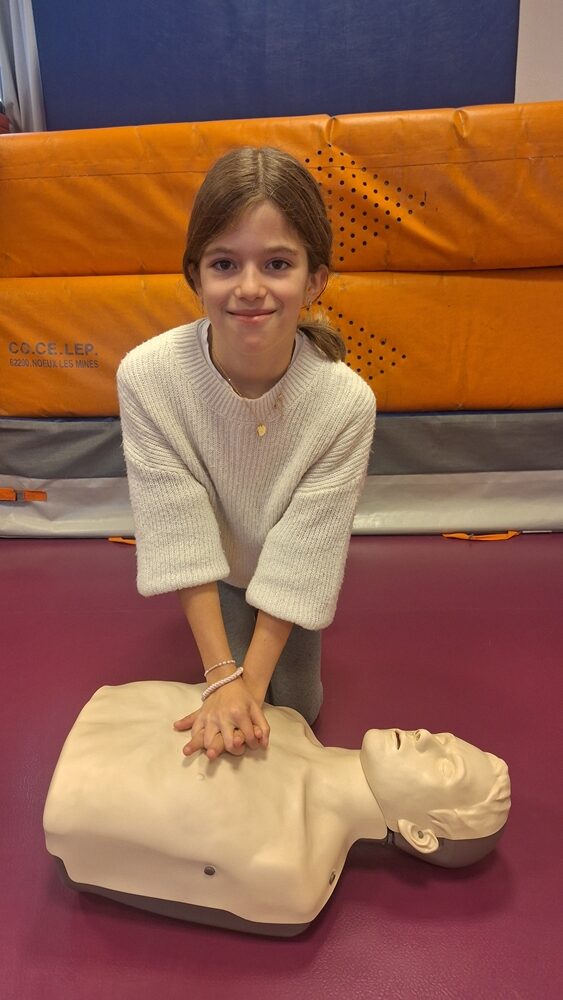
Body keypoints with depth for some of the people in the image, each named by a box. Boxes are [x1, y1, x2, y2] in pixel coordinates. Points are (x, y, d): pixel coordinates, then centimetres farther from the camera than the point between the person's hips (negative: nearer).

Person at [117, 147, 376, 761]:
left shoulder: (345, 401, -34)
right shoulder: (147, 377, -34)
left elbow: (299, 558, -26)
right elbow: (181, 538, -26)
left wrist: (253, 681, -26)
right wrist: (222, 675, -26)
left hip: (294, 572, 0)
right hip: (219, 565, 0)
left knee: (295, 704, 14)